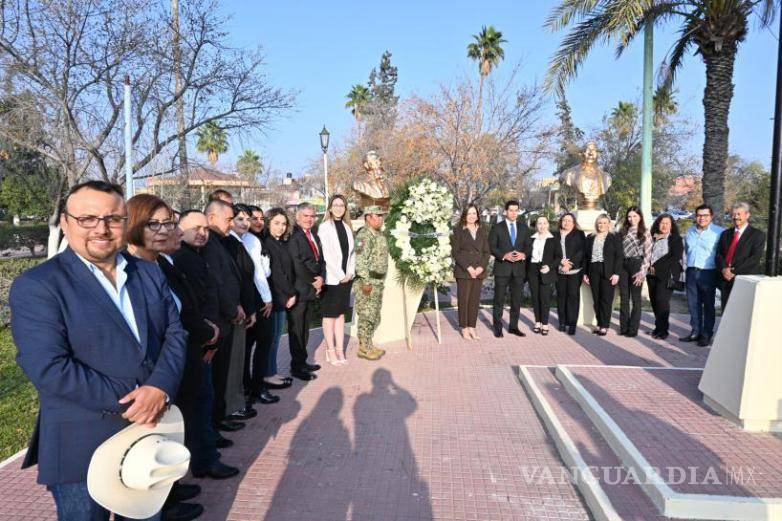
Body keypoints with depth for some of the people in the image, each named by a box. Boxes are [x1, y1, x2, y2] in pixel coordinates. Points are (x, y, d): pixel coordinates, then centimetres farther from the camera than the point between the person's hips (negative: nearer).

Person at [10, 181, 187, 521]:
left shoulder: (150, 274, 5)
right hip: (83, 450, -5)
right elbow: (49, 368, -21)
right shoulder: (36, 286, -12)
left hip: (151, 434, 5)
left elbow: (175, 334, 0)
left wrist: (159, 389, -18)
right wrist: (130, 401, -20)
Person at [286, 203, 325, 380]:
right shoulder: (293, 237, -14)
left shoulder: (315, 236, 14)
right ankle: (296, 367, 11)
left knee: (305, 327, 15)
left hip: (311, 289, 8)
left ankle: (302, 361, 26)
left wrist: (321, 278, -3)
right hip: (298, 290, -8)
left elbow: (320, 260, 14)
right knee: (296, 329, 2)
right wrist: (313, 282, -9)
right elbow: (297, 265, -19)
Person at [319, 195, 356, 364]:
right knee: (330, 315, 3)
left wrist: (350, 273, -1)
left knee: (341, 313, 10)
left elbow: (352, 252, 11)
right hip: (331, 279, -5)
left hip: (346, 278, 5)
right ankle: (331, 351, 10)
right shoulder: (325, 227, -8)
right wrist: (340, 276, -13)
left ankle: (340, 349, 17)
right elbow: (326, 254, -13)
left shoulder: (347, 227, 10)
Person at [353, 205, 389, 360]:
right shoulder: (364, 235, -16)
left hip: (378, 282, 10)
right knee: (366, 316, -3)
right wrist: (366, 282, -24)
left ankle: (369, 345, 26)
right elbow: (360, 260, -23)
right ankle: (363, 348, 6)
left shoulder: (377, 234, 15)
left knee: (374, 317, 16)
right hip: (368, 282, -10)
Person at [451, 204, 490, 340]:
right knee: (463, 300, -1)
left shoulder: (482, 231, 13)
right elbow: (455, 251, -5)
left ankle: (472, 327, 11)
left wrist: (482, 267, -6)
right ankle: (464, 329, 7)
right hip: (463, 271, -3)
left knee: (475, 300, 5)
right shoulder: (458, 230, 1)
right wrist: (468, 267, -13)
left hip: (479, 271, 4)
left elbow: (487, 251, 10)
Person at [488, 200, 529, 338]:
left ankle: (513, 326, 20)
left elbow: (528, 246, 10)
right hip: (502, 268, -3)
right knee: (499, 300, 1)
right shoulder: (497, 228, 1)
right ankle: (497, 327, 9)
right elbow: (491, 247, -3)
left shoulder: (523, 227, 12)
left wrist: (523, 254, -10)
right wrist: (504, 255, -17)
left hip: (519, 268, 3)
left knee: (517, 300, 9)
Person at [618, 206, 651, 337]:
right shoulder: (624, 232, 11)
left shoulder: (645, 233, -1)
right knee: (624, 298, 7)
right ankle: (623, 327, 14)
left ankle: (633, 329, 8)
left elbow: (648, 254, -5)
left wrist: (642, 272, -12)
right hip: (623, 265, 4)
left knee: (635, 298, 2)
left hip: (636, 265, -4)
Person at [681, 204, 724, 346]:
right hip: (691, 272, 5)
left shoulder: (719, 232, -9)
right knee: (693, 304, 9)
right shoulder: (690, 232, 11)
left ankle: (706, 334, 14)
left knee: (708, 306, 5)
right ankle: (695, 332, 19)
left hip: (708, 274, -5)